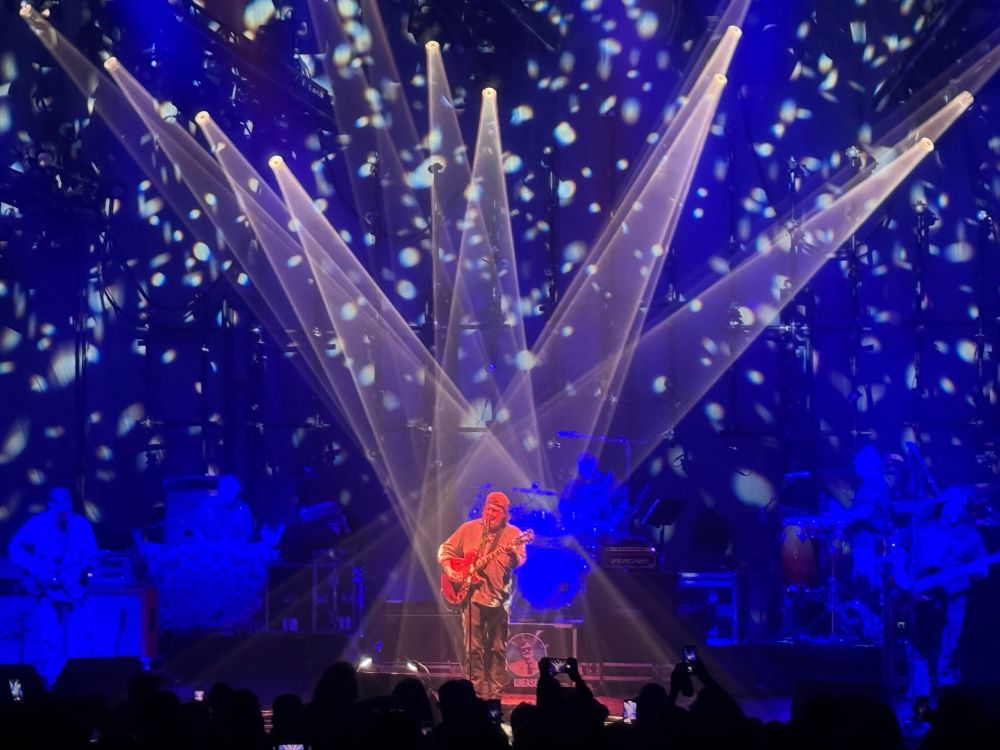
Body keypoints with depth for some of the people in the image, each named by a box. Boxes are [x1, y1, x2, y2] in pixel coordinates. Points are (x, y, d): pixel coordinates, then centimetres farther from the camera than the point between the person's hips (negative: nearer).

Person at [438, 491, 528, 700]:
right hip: (472, 594, 0)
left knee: (498, 649, 3)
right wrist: (449, 569, -5)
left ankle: (495, 694, 9)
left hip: (499, 598, 0)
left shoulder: (513, 534, 3)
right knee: (473, 648, -1)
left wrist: (514, 555, -32)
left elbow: (521, 560, -10)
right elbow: (445, 549, 11)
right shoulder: (469, 529, 6)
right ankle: (478, 693, 4)